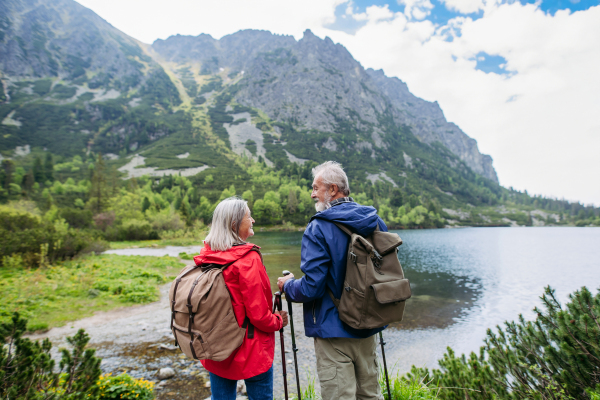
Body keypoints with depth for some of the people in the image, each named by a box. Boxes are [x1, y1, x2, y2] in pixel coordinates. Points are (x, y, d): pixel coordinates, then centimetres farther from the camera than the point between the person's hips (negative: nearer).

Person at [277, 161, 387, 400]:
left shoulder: (319, 229, -19)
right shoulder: (376, 222, 1)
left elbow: (311, 288, -21)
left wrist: (287, 286, -2)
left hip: (334, 331, -7)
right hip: (368, 327, 7)